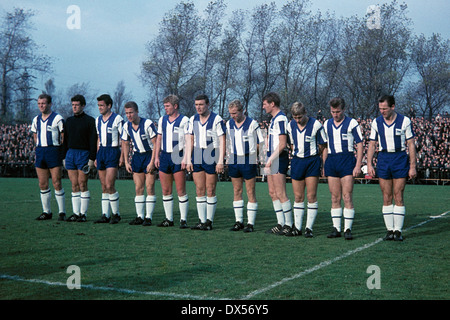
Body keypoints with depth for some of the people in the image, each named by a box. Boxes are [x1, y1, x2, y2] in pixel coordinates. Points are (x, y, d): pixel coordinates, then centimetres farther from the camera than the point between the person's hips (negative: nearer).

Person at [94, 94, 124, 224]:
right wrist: (96, 156, 18)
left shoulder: (117, 118, -6)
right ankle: (105, 215, 11)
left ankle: (116, 214, 2)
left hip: (113, 151, -7)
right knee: (104, 187, 7)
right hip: (101, 152, 7)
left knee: (109, 186, -12)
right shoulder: (98, 120, 14)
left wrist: (122, 156, -13)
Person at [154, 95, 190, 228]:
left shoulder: (184, 120, -3)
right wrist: (156, 156, 11)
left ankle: (183, 220, 2)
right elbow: (159, 138, 18)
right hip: (164, 157, 6)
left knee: (181, 191, -4)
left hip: (178, 157, -6)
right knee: (166, 191, 7)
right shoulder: (162, 120, 14)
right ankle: (169, 219, 15)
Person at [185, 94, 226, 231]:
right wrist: (188, 160, 4)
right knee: (199, 190, 5)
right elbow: (189, 140, 10)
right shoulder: (193, 119, 10)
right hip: (197, 158, 5)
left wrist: (220, 161, -12)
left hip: (211, 158, -5)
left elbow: (222, 141, -7)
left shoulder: (217, 119, -5)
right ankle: (201, 220, 11)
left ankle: (209, 221, 7)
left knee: (210, 191, 0)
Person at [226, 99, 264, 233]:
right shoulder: (229, 124, 8)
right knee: (237, 191, 8)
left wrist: (251, 152, -8)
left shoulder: (252, 124, -6)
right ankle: (239, 221, 15)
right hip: (234, 160, 5)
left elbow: (260, 143, -1)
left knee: (251, 192, -2)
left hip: (249, 161, -5)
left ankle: (250, 223, 2)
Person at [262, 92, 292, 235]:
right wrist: (269, 159, 17)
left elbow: (282, 144, -19)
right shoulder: (274, 119, 18)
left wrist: (271, 159, -18)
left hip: (279, 159, -10)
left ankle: (288, 225, 0)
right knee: (273, 193, 10)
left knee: (281, 194, -7)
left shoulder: (280, 119, -14)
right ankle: (280, 223, 16)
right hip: (272, 159, 10)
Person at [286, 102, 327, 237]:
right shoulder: (290, 125, 4)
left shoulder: (316, 124, -9)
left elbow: (323, 145, 0)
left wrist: (313, 155, 8)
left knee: (311, 196, -4)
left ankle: (309, 228, 3)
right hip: (297, 161, 4)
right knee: (298, 197, 6)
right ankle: (297, 227, 12)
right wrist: (297, 155, 11)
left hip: (312, 161, -4)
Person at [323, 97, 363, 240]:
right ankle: (336, 228, 11)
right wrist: (324, 165, 15)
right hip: (331, 161, 4)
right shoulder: (327, 124, 14)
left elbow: (359, 144, -1)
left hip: (347, 160, -4)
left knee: (347, 197, -7)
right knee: (335, 198, 5)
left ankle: (348, 229, -3)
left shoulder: (352, 123, 0)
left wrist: (358, 165, -9)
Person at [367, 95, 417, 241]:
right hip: (383, 159, 2)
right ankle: (389, 230, 10)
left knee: (398, 197, -3)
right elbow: (372, 144, 9)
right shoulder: (376, 122, 5)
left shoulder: (405, 121, -3)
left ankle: (398, 231, 3)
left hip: (400, 159, -2)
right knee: (386, 198, 3)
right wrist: (369, 164, 0)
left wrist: (412, 167, -5)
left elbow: (411, 144, -1)